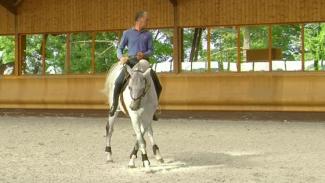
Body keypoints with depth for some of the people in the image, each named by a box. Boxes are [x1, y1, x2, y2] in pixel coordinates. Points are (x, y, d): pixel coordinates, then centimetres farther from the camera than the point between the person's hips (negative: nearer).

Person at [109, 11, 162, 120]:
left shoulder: (148, 35, 13)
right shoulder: (127, 33, 8)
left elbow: (151, 50, 9)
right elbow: (120, 48, 10)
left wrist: (144, 54, -13)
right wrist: (121, 57, -12)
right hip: (131, 62, -2)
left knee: (157, 86, -10)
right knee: (118, 82, -23)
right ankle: (114, 105, -1)